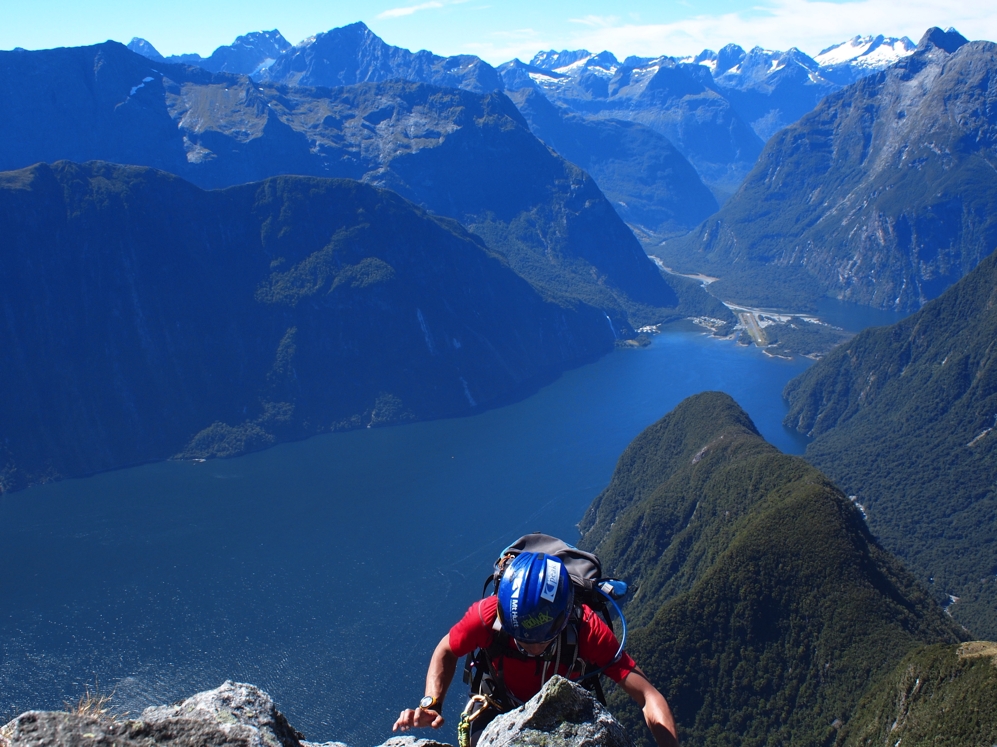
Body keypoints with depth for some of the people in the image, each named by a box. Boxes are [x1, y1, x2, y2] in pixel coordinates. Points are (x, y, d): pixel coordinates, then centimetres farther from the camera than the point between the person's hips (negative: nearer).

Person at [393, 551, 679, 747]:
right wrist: (430, 704, -26)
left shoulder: (586, 628, -34)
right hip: (498, 711, -1)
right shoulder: (487, 615, -33)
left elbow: (649, 697, -32)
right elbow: (446, 652, -10)